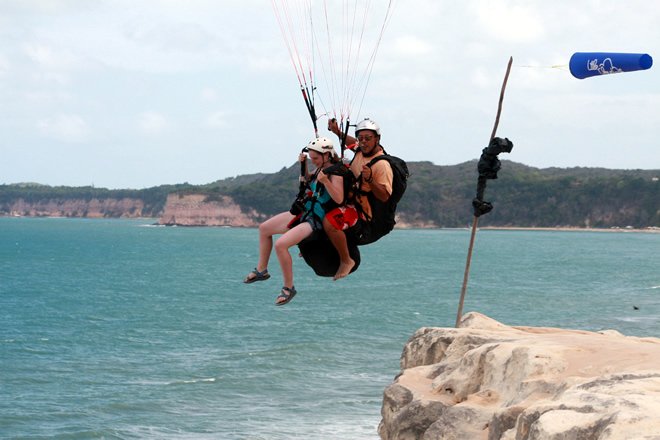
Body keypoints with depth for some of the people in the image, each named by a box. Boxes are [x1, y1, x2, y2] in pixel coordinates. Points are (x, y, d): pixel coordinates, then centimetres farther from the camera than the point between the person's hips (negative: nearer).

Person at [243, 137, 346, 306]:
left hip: (316, 220, -10)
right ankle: (261, 270, 30)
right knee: (264, 228, 20)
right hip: (304, 213, 10)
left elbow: (339, 199, -29)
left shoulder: (335, 173, -19)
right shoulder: (320, 169, 7)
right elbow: (307, 181, 27)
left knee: (281, 245, -27)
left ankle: (288, 288, -12)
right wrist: (303, 165, 11)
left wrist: (325, 182, -39)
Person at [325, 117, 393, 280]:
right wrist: (337, 132, 12)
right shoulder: (361, 149, 1)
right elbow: (352, 143, 28)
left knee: (329, 221, -35)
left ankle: (346, 260, -17)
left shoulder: (382, 164, -23)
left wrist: (370, 180, -39)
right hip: (349, 201, 10)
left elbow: (384, 197, -25)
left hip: (363, 212, -10)